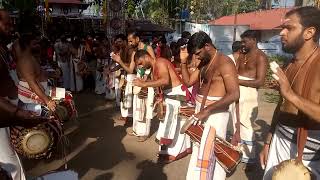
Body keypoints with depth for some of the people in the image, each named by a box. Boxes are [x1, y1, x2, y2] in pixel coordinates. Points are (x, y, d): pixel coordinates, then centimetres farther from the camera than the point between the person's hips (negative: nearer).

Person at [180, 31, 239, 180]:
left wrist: (207, 110, -25)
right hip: (200, 109, 9)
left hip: (214, 112, -8)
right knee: (199, 150, 18)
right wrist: (183, 61, 2)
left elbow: (234, 94, -25)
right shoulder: (204, 62, 10)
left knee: (207, 153, -2)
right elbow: (188, 81, 14)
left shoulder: (224, 63, -17)